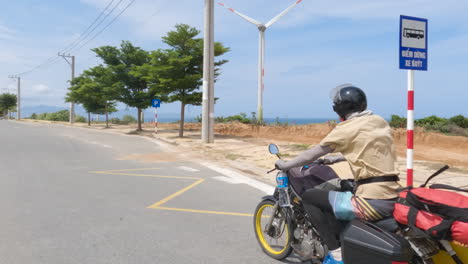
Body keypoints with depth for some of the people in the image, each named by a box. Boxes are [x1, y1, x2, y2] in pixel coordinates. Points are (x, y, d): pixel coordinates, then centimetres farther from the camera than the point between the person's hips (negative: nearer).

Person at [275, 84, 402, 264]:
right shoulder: (380, 122, 14)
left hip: (372, 201, -8)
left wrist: (285, 165, 16)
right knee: (343, 188, 33)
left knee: (309, 197, 5)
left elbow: (311, 156, 0)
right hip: (392, 198, 9)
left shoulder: (346, 128, -7)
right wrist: (336, 158, 41)